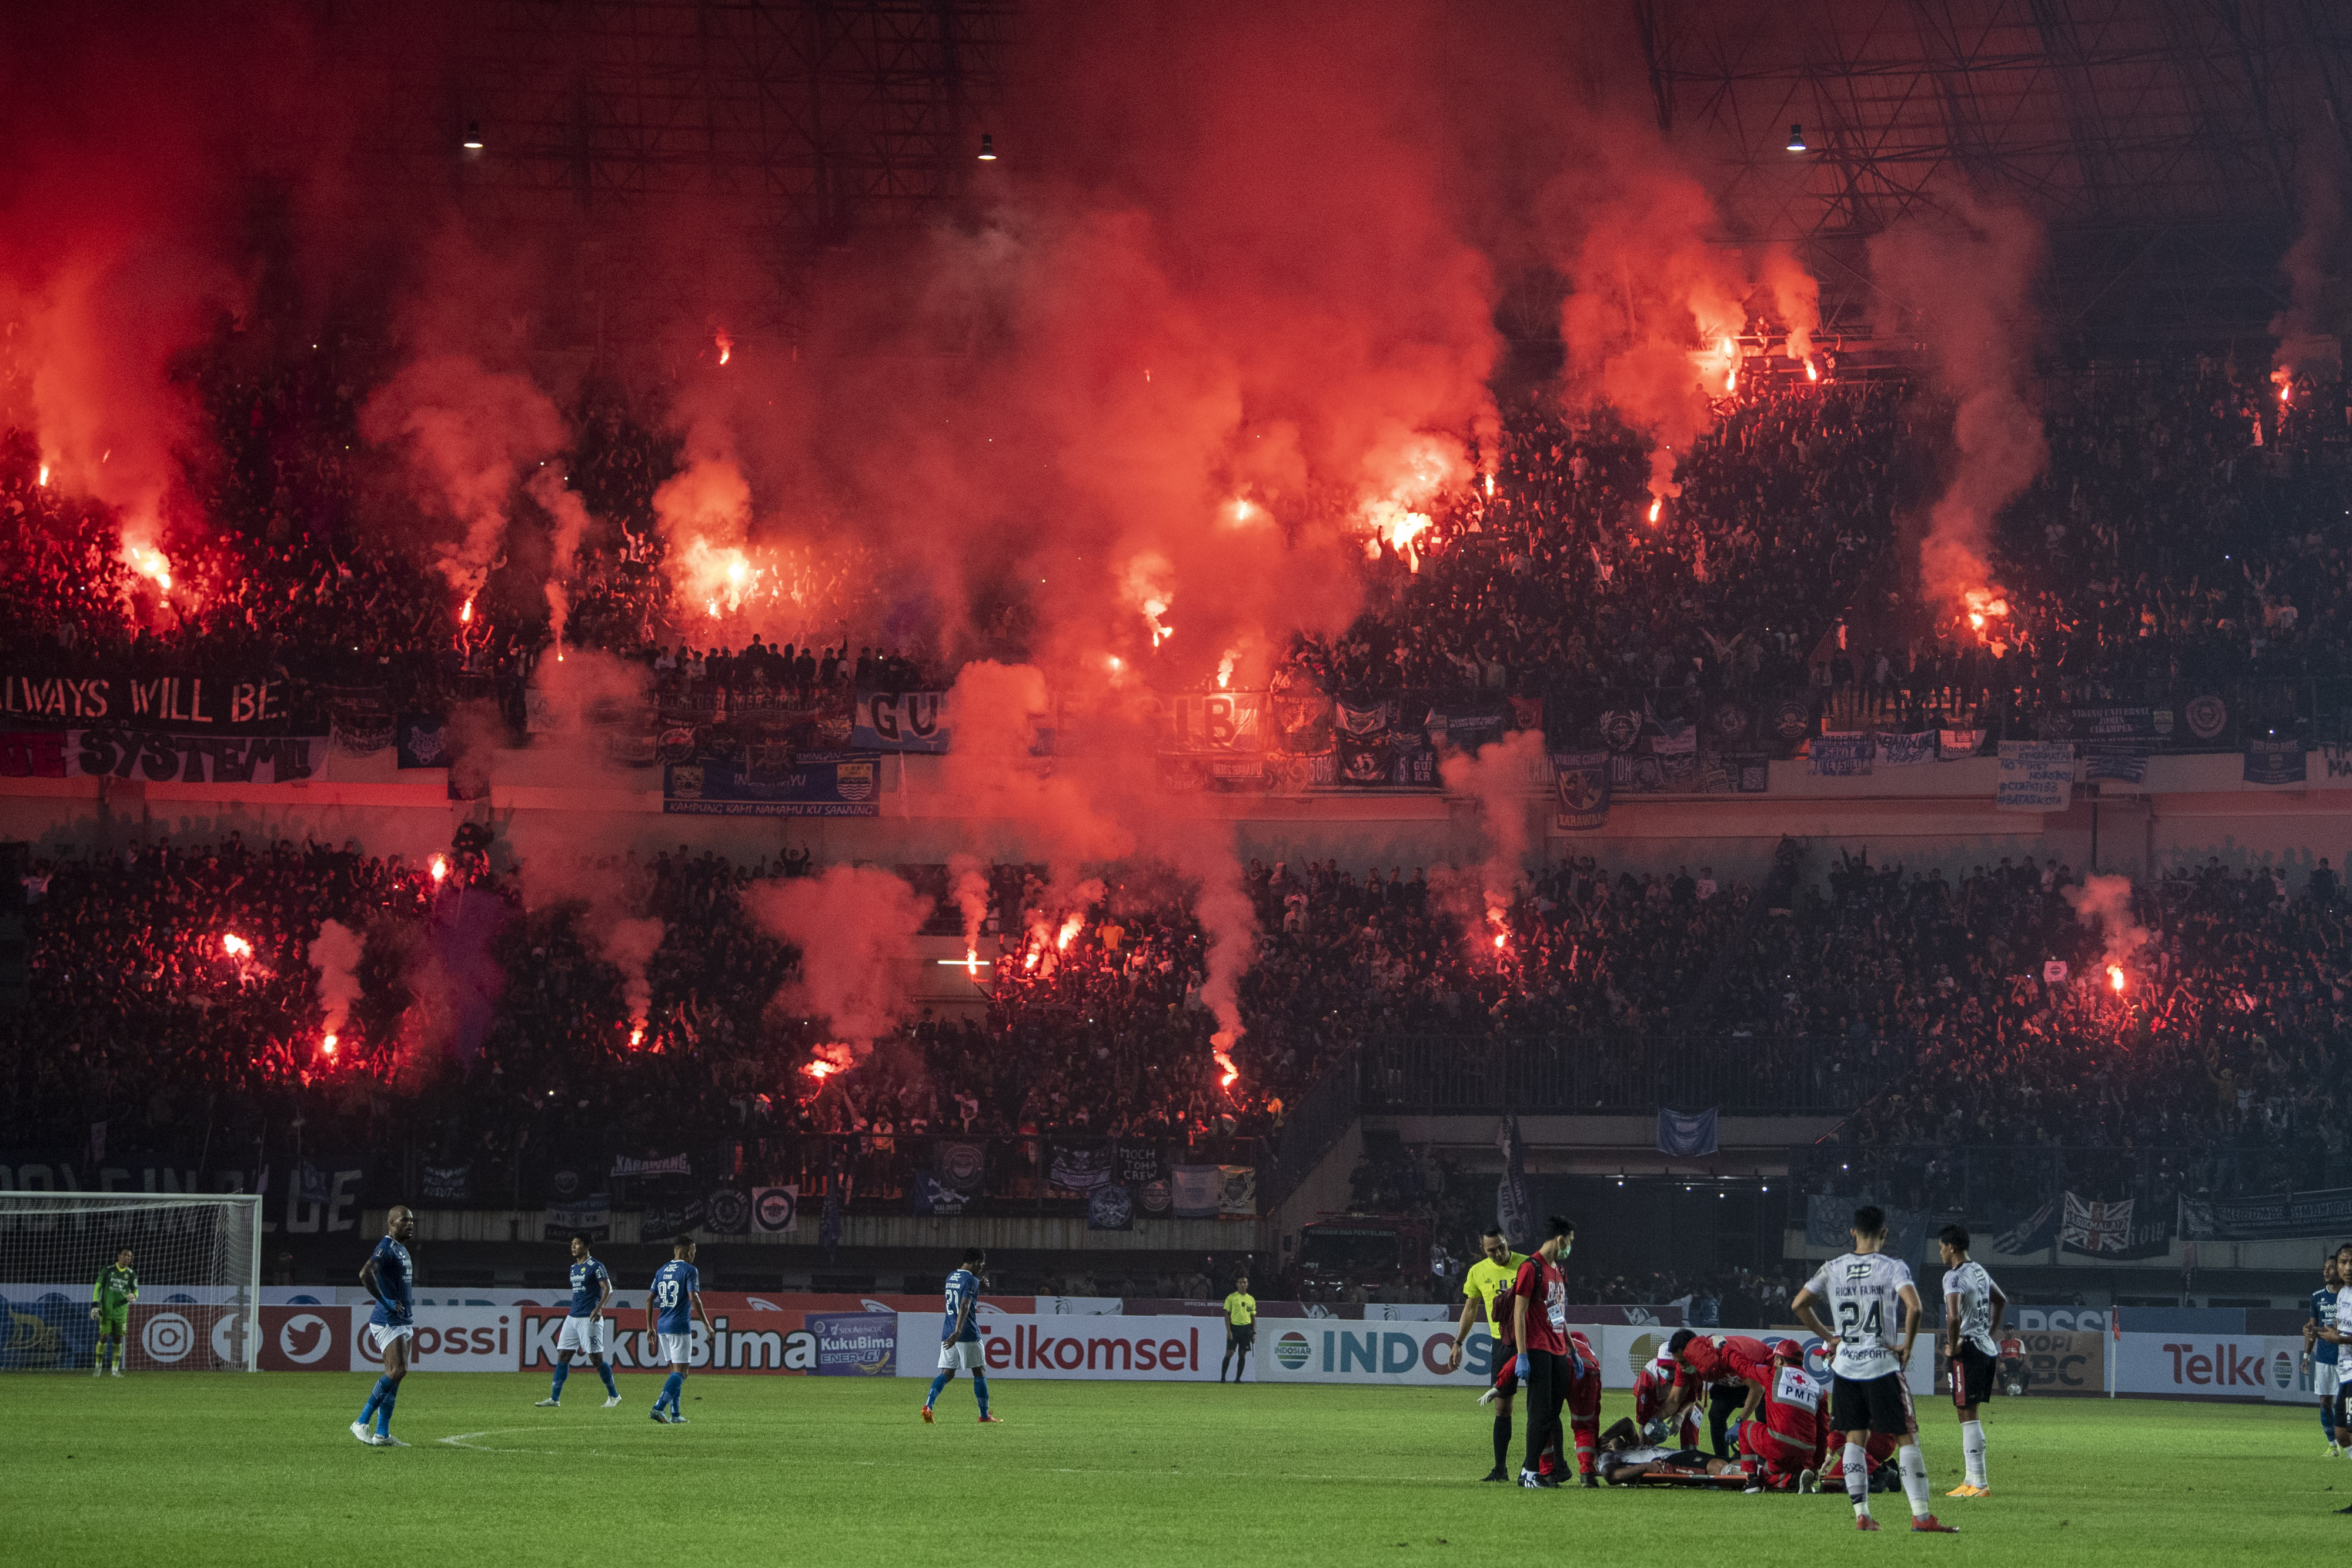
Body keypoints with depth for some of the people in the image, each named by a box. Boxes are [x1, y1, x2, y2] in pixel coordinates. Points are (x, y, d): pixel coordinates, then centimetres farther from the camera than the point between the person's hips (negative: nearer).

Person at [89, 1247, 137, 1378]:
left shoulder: (131, 1274, 5)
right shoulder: (108, 1270, -1)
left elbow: (135, 1291, 12)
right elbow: (98, 1287, 1)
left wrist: (133, 1296, -14)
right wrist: (95, 1305, -8)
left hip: (121, 1312, 2)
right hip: (106, 1311, -2)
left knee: (119, 1340, 2)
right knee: (103, 1338, -6)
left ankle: (116, 1369, 10)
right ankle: (98, 1365, 12)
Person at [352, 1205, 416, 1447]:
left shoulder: (402, 1249, 18)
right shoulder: (386, 1248, -13)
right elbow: (365, 1274, -30)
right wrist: (385, 1302, -24)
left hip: (403, 1321, 10)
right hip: (388, 1321, -10)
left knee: (394, 1375, 7)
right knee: (398, 1371, -17)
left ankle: (382, 1434, 7)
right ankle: (361, 1423, -10)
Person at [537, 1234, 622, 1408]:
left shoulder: (596, 1266, -7)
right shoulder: (574, 1268, 17)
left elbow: (607, 1289, -14)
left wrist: (599, 1308, -27)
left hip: (590, 1319, -8)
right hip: (573, 1317, 8)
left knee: (596, 1358, -6)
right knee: (563, 1355, 3)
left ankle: (614, 1396, 7)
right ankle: (554, 1398, 5)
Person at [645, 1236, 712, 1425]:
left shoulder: (662, 1271, 13)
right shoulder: (689, 1270, -7)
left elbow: (650, 1299, 13)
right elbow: (693, 1298, -17)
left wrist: (650, 1326, 20)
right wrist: (706, 1324, -12)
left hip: (662, 1325, 7)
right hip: (680, 1327, -7)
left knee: (675, 1370, 15)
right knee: (680, 1372, -6)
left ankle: (675, 1415, 13)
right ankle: (659, 1408, -21)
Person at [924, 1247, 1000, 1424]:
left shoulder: (951, 1277, 15)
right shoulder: (971, 1280, -11)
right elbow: (964, 1306, -24)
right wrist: (958, 1332, -33)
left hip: (948, 1334, 7)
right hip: (968, 1335, -7)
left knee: (947, 1374, 6)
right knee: (980, 1373, 5)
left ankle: (928, 1405, -16)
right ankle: (984, 1416, 9)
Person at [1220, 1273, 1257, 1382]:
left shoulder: (1251, 1299, 12)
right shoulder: (1231, 1298, 1)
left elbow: (1253, 1317, 15)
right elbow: (1227, 1315, -1)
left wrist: (1254, 1332, 7)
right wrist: (1229, 1331, -10)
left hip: (1246, 1328, 3)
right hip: (1234, 1327, -3)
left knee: (1242, 1355, 2)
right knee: (1229, 1353, -8)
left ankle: (1238, 1378, 8)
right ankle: (1222, 1377, -2)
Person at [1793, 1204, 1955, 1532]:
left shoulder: (1832, 1269, 4)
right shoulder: (1893, 1268, -7)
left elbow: (1798, 1304, 5)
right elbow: (1914, 1307, -21)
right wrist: (1907, 1347, -8)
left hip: (1845, 1367, 4)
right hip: (1882, 1366, -4)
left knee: (1854, 1438, 12)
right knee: (1907, 1438, 0)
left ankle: (1861, 1514, 8)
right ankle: (1921, 1514, -5)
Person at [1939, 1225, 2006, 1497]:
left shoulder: (1954, 1277, -14)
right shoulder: (1979, 1271, 14)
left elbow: (1953, 1316, -29)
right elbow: (2001, 1301, 30)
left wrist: (1952, 1346, -15)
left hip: (1968, 1351, -9)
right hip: (1988, 1349, 9)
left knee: (1969, 1416, -6)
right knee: (1972, 1416, 15)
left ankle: (1979, 1483, -8)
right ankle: (1971, 1479, 19)